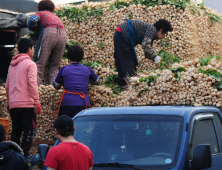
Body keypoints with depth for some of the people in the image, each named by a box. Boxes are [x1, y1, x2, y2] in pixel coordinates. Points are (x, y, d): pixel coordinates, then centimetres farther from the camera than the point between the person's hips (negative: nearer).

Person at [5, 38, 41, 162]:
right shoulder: (30, 64, -4)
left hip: (13, 104, 7)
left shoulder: (12, 65, 18)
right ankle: (24, 154, -14)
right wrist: (37, 102, -15)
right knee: (30, 129, -5)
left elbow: (7, 86, 20)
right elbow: (32, 83, -14)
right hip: (26, 104, -7)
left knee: (16, 130, 12)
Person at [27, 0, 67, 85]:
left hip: (49, 33, -5)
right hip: (63, 34, 5)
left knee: (40, 63, -6)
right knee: (55, 66, 10)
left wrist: (31, 28, 22)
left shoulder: (40, 13, 21)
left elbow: (33, 20, 2)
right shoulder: (55, 16, 38)